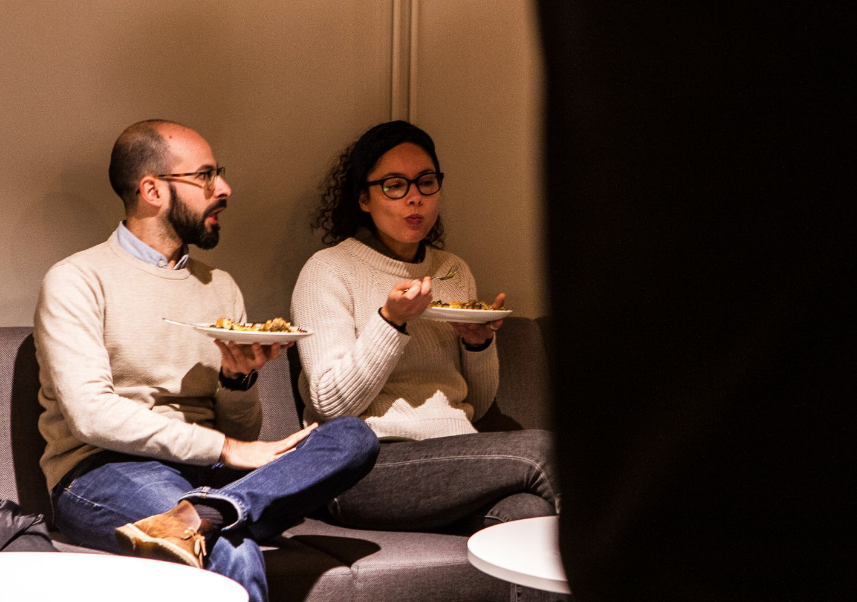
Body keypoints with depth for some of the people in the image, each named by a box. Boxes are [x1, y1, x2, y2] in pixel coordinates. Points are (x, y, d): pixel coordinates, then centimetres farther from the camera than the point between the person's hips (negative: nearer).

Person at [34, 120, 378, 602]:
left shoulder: (221, 288, 20)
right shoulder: (77, 281, 1)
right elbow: (90, 415, -13)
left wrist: (239, 379, -5)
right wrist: (224, 449, -15)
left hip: (203, 469, 7)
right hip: (102, 472, -7)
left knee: (354, 437, -23)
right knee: (235, 553, -40)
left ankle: (200, 513, -37)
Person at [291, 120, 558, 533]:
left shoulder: (454, 271, 21)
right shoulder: (329, 271, 2)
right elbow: (332, 403, -7)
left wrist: (480, 343, 4)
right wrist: (392, 320, -15)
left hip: (456, 459, 5)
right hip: (365, 469, -5)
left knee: (529, 512, -33)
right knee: (538, 449, -26)